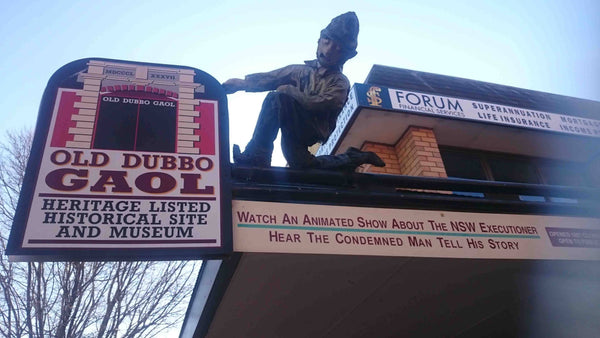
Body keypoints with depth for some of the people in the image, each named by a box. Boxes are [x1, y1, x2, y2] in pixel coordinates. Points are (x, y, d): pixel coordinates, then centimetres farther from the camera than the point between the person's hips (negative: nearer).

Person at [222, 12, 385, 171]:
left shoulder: (340, 83, 3)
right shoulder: (300, 70, 18)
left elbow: (321, 104, -15)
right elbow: (269, 78, 7)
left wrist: (288, 90, -12)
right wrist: (242, 83, -8)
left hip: (315, 130, -6)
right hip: (293, 132, 6)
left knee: (276, 98, -23)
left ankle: (256, 156, -22)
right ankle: (354, 159, 12)